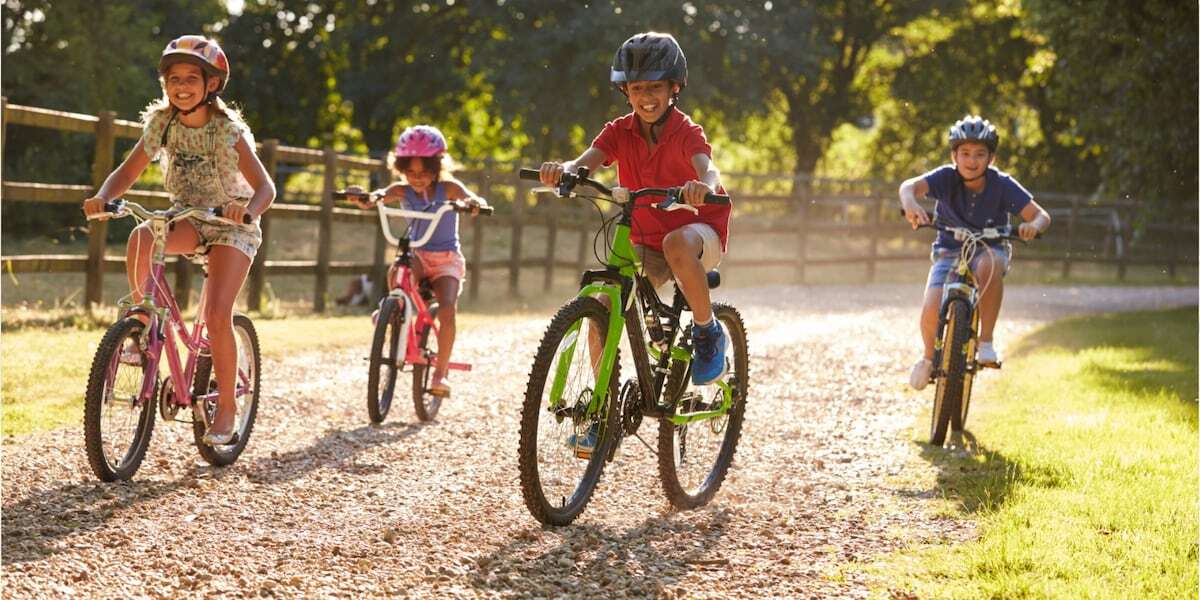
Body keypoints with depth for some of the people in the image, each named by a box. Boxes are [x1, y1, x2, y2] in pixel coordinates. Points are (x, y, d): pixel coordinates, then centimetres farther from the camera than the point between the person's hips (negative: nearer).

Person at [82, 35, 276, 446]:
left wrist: (247, 209, -45)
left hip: (231, 226, -4)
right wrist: (102, 198, -26)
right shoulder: (161, 123, -8)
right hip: (188, 219, 4)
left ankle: (226, 405, -2)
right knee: (141, 236, -31)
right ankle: (142, 322, -12)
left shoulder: (228, 130, -19)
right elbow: (127, 172, -5)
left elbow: (265, 186, -23)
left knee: (217, 315, -19)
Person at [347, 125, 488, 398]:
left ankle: (440, 373, -12)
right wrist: (360, 196, -43)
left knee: (447, 310, -23)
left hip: (447, 259, -1)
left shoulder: (448, 188, -8)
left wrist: (474, 203, -49)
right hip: (416, 255, 1)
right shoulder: (403, 191, -3)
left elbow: (476, 201, -23)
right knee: (395, 271, -36)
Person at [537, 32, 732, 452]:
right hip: (646, 242, 4)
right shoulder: (620, 132, -4)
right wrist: (563, 170, -47)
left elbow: (709, 169, -35)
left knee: (677, 243, -40)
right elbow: (587, 162, -22)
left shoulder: (686, 132, -15)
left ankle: (708, 332, -17)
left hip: (700, 232, -4)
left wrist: (703, 186, -60)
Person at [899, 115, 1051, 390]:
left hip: (989, 249, -1)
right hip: (949, 251, 1)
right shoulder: (946, 177, -16)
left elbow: (1041, 215, -16)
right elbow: (910, 185, -33)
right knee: (931, 312, -23)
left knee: (989, 264, -39)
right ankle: (929, 356, 13)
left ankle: (986, 341, -23)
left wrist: (1033, 225, -41)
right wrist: (910, 204, -57)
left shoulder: (1002, 184, -15)